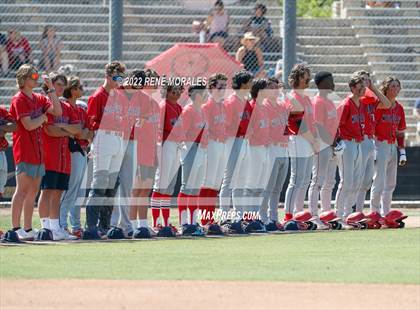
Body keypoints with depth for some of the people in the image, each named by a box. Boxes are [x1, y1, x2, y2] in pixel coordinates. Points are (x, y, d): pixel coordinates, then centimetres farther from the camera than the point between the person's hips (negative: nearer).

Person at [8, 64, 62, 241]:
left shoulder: (38, 99, 15)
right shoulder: (18, 100, -9)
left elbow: (57, 111, 5)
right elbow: (29, 125, -18)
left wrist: (51, 89, 3)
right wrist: (43, 118, -1)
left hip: (38, 150, 8)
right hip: (24, 151, -8)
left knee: (33, 190, 9)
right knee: (22, 189, -10)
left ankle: (28, 229, 13)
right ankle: (16, 228, -10)